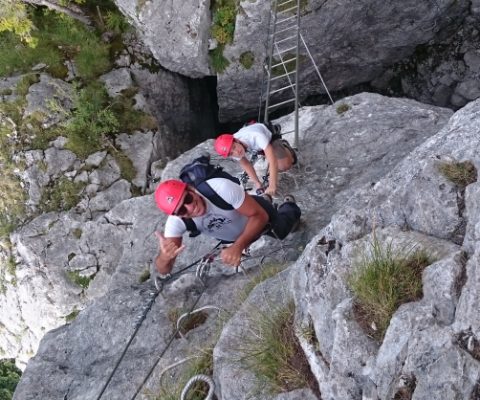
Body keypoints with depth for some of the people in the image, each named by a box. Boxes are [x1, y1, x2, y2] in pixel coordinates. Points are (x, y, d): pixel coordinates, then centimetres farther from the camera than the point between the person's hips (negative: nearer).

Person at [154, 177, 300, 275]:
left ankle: (289, 205, 60)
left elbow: (259, 215, -39)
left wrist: (238, 247, -54)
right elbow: (163, 270, -36)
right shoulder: (175, 222, -37)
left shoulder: (221, 188, -48)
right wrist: (165, 257, -61)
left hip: (259, 214, -4)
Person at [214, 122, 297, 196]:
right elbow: (246, 164, -14)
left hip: (269, 136, -4)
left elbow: (272, 159, -50)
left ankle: (284, 147, 13)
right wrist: (257, 183, -19)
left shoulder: (255, 136, -49)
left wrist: (272, 186, -53)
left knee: (285, 165, -14)